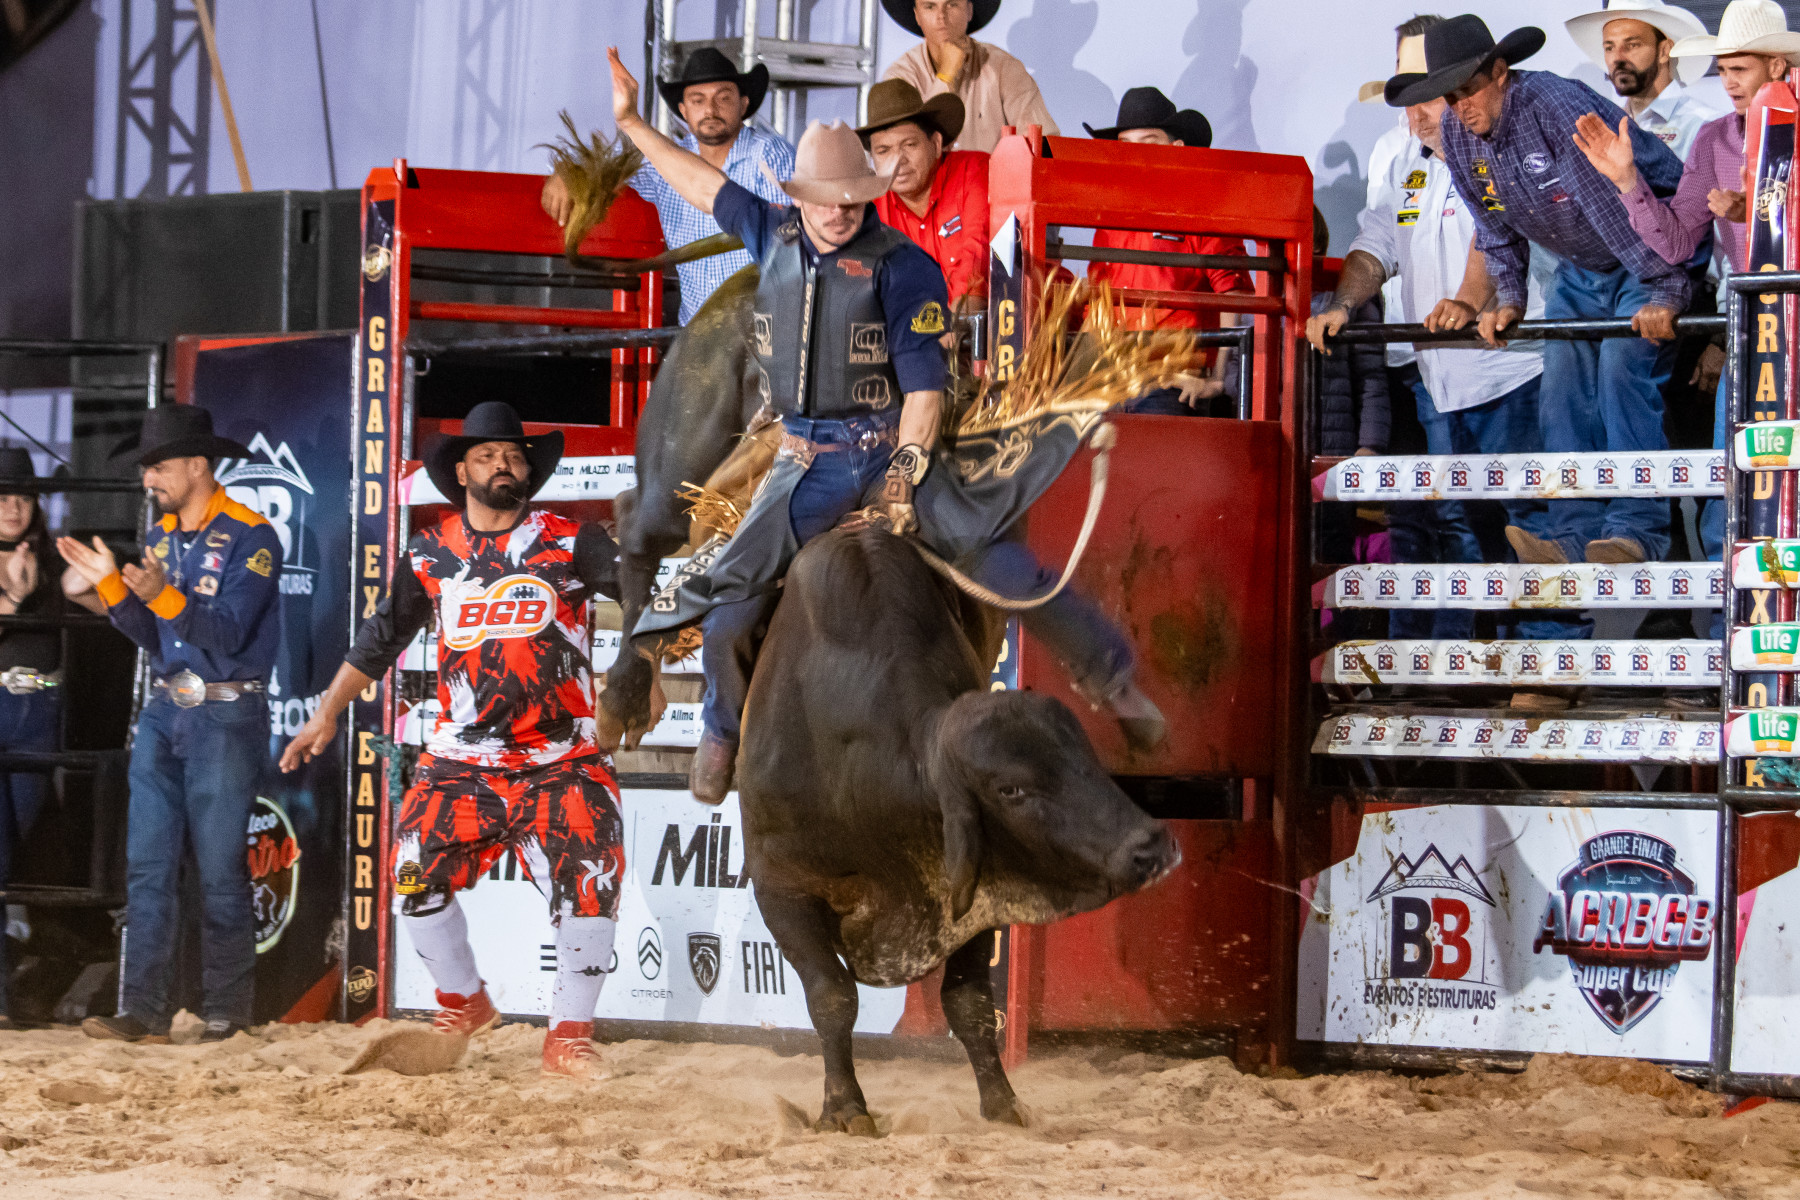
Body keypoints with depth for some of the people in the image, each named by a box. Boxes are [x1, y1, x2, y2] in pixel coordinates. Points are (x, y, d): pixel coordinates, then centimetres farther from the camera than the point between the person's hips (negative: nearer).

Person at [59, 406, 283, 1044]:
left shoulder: (249, 537, -9)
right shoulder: (162, 536, 13)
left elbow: (228, 634, -18)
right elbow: (153, 638, 12)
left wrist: (163, 596, -29)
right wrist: (110, 585, 0)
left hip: (225, 717, -7)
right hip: (164, 711, 7)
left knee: (220, 873, -4)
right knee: (147, 866, 0)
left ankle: (226, 1017, 3)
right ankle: (143, 1012, -1)